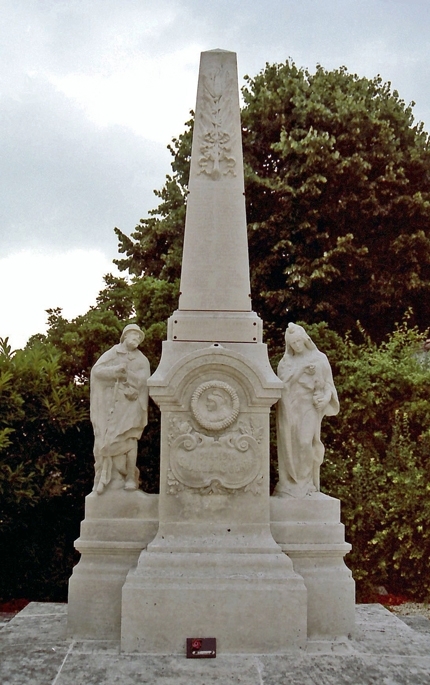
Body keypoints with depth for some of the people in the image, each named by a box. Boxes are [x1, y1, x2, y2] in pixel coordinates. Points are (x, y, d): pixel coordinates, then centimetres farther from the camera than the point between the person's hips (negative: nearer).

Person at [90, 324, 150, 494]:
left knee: (128, 441, -7)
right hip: (111, 404, 0)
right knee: (112, 441, -4)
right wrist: (116, 369, -16)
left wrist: (126, 373, -13)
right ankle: (116, 478, 1)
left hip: (131, 405, 0)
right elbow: (96, 370, -4)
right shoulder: (112, 353, 9)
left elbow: (143, 380, -3)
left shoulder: (142, 360, 11)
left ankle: (130, 478, -3)